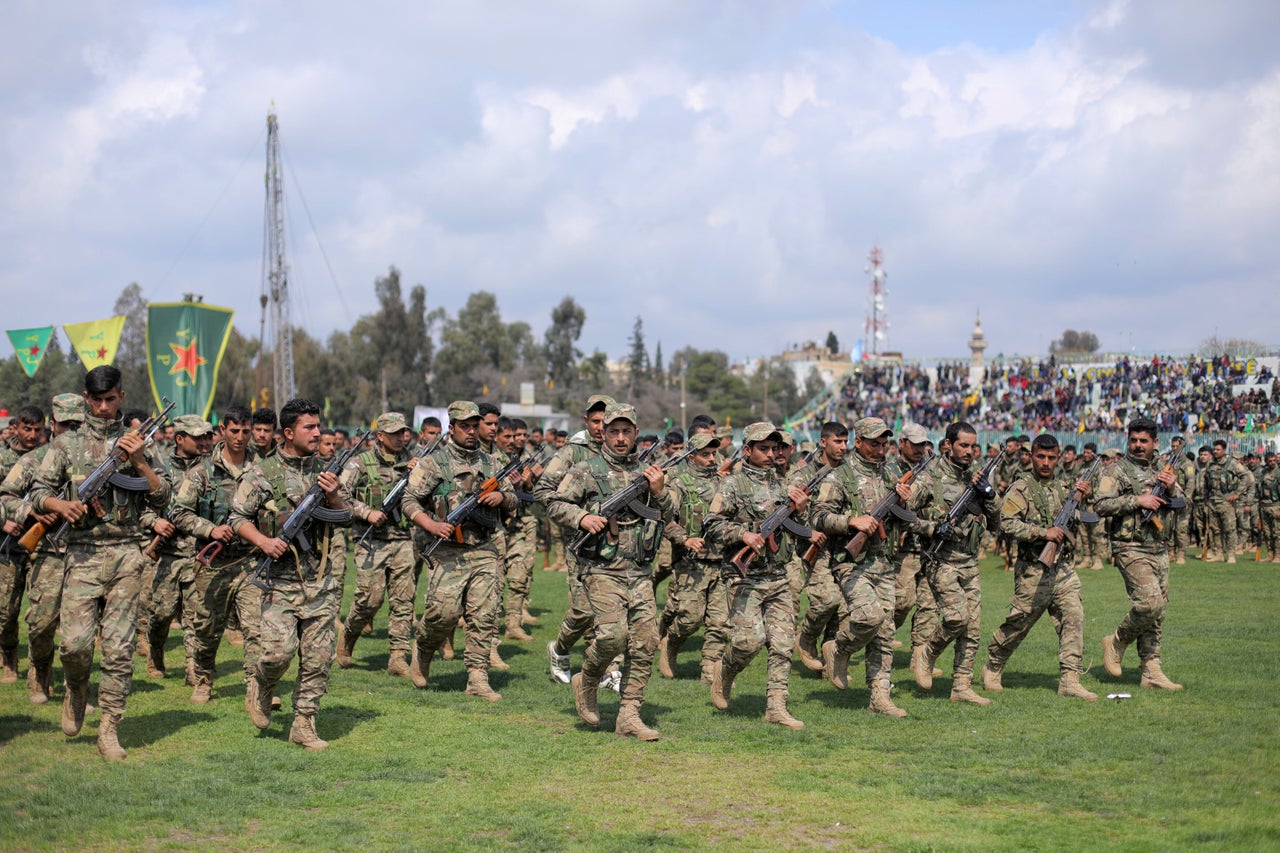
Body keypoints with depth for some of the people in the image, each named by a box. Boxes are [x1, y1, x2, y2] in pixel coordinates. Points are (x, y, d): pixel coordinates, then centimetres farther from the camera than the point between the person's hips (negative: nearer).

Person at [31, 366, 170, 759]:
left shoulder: (137, 442, 10)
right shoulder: (67, 443, 9)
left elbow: (161, 500, 5)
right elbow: (38, 493, 8)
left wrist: (138, 461, -8)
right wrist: (62, 505, -13)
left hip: (127, 553, 0)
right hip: (83, 553, 0)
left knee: (119, 647, -2)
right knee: (75, 642, -10)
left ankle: (109, 730, 6)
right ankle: (77, 691, 23)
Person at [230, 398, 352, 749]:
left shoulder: (325, 470, 10)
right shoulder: (262, 472, 0)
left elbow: (347, 520, 13)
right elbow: (238, 518, 3)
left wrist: (333, 496, -6)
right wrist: (263, 541, -13)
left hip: (321, 581, 3)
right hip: (280, 578, -3)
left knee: (318, 655, 1)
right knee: (280, 649, -14)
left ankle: (304, 724, 11)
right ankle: (262, 688, 17)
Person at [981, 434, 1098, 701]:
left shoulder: (1063, 488, 14)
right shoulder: (1021, 489, -5)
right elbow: (1007, 523, -18)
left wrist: (1081, 496, 5)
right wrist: (1043, 532, -23)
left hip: (1063, 569, 5)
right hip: (1033, 571, -5)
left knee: (1074, 619, -7)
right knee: (1018, 624, 4)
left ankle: (1069, 680, -7)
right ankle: (992, 669, 24)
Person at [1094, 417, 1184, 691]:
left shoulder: (1162, 471, 15)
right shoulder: (1117, 472, -3)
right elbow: (1100, 505, -14)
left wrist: (1172, 489, -4)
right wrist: (1137, 500, -18)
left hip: (1160, 550, 6)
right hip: (1132, 549, -6)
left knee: (1157, 611, 6)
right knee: (1148, 602, -21)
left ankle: (1151, 672, 9)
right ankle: (1116, 642, 2)